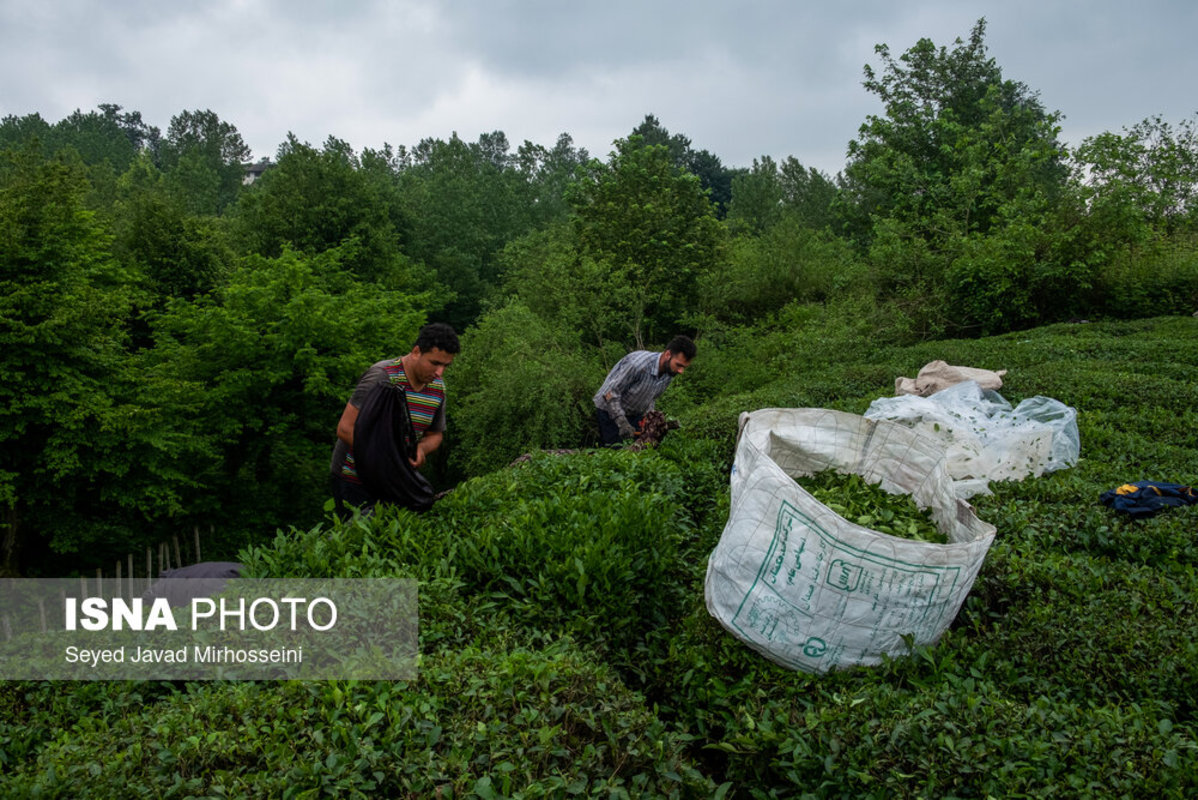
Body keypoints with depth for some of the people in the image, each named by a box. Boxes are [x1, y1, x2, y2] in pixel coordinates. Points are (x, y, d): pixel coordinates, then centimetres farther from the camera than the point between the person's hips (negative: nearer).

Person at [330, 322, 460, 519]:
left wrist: (421, 448, -11)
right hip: (355, 479, -6)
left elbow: (435, 435, 13)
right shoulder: (382, 376, -21)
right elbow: (345, 429, -23)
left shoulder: (438, 388, 0)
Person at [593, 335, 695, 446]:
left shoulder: (670, 373, -9)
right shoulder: (638, 363, -34)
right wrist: (622, 423, -29)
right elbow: (610, 393, -29)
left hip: (635, 413, 7)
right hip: (610, 411, -6)